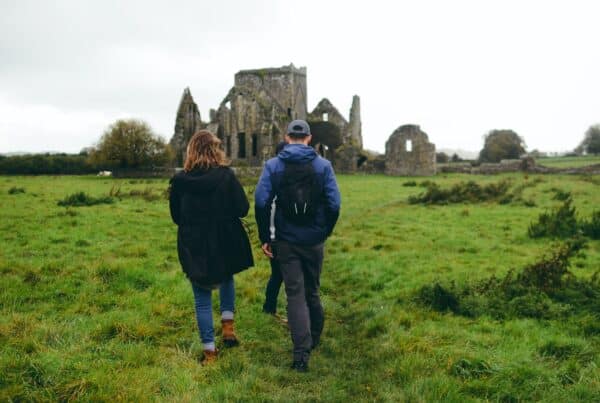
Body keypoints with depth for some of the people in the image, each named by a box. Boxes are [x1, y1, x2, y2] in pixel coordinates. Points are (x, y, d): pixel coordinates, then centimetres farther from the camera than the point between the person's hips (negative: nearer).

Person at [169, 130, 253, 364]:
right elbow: (242, 209, -9)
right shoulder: (226, 175, -11)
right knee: (227, 279, 29)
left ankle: (209, 351, 13)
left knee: (202, 299, 10)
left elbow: (175, 216, 5)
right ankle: (228, 325, 18)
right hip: (225, 244, 0)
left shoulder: (180, 180, -5)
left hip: (193, 248, 0)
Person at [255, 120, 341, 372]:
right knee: (312, 290, 18)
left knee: (295, 294, 3)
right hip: (314, 241, 1)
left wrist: (265, 238, -4)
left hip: (286, 241, -1)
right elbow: (334, 204, -9)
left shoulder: (273, 165, -3)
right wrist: (325, 231, 7)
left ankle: (301, 353, -5)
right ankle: (314, 339, 35)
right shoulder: (323, 165, -3)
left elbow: (261, 203, -12)